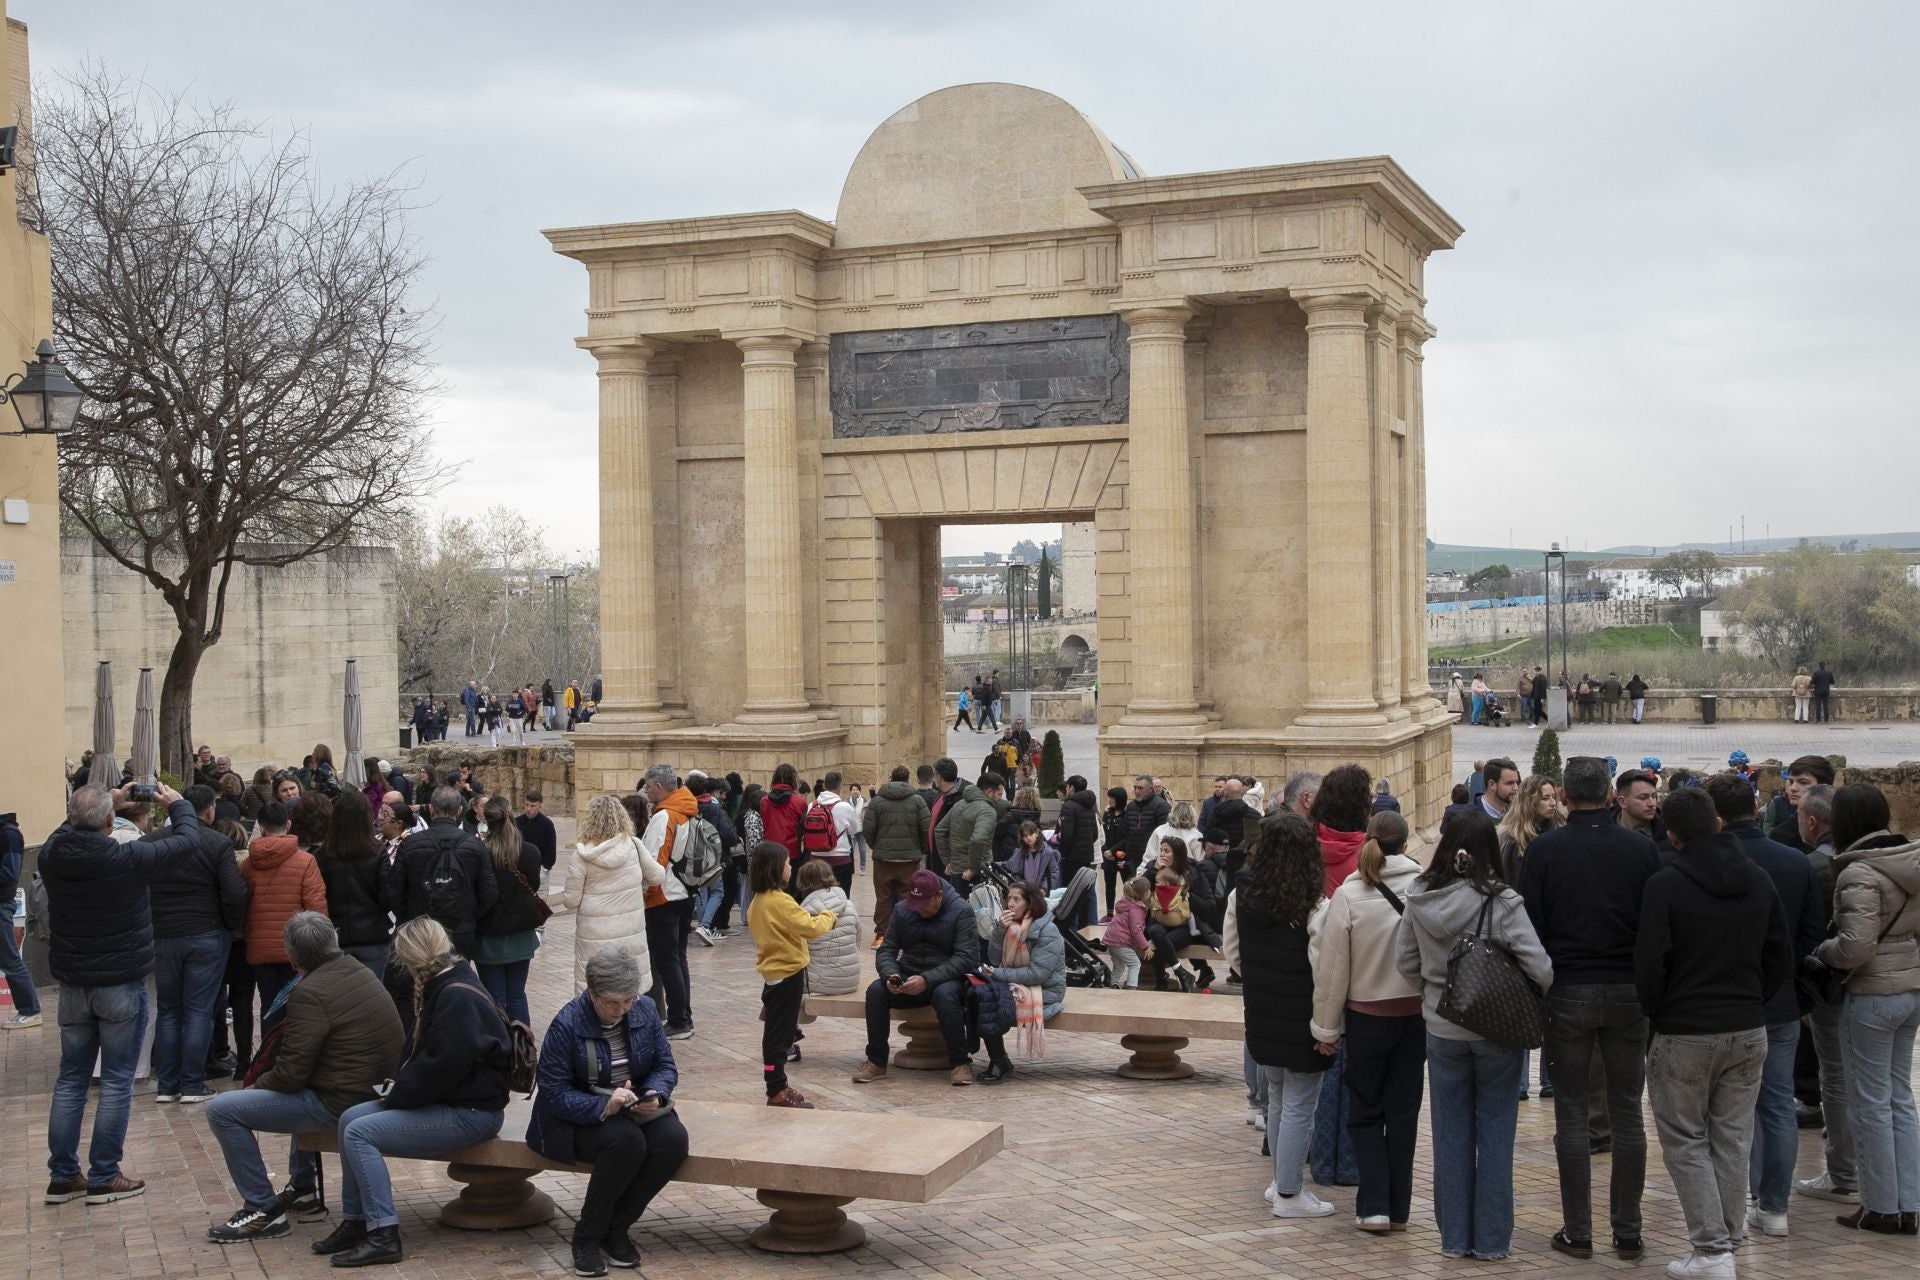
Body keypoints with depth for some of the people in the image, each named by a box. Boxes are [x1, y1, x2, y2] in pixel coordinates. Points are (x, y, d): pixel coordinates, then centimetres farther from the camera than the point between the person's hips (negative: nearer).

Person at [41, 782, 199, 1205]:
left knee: (70, 1079, 14)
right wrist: (178, 804, 10)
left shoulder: (51, 855, -7)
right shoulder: (127, 858, -20)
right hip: (121, 986, -5)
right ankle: (103, 1177, 6)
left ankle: (62, 1175, 17)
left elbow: (70, 828, 19)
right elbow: (188, 841, -7)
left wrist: (110, 800, 21)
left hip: (72, 986, 5)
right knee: (117, 1082, 4)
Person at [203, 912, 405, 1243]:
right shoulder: (361, 972, 8)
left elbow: (290, 1074, -18)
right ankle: (303, 1193, 41)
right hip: (378, 1092, 10)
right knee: (300, 1094, 40)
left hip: (341, 1104, -10)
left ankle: (264, 1210, 2)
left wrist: (258, 1084, 4)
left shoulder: (310, 993, -19)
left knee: (222, 1111, -5)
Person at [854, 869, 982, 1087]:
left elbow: (966, 957, -18)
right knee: (875, 990, -23)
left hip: (946, 979, -4)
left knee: (945, 995, -38)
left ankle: (959, 1063, -22)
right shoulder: (902, 910, 5)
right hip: (908, 978, 4)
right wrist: (890, 974, -19)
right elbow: (886, 950, 6)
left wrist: (927, 980, -28)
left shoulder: (960, 912, -9)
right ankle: (876, 1063, -14)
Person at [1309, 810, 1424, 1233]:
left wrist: (1326, 1027, 2)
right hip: (1416, 1012, 2)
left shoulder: (1348, 895, -13)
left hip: (1367, 1015, -2)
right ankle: (1398, 1208, 17)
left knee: (1365, 1111, 12)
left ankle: (1373, 1206, 3)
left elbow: (1333, 969, -7)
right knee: (1403, 1110, 12)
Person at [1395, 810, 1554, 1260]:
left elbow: (1405, 962, 1)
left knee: (1451, 1135, 13)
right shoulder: (1502, 903, -17)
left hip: (1442, 1029, 3)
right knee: (1495, 1135, 9)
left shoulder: (1419, 899, -6)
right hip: (1497, 1029, -3)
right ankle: (1491, 1239, 16)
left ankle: (1454, 1236, 20)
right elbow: (1540, 968, -18)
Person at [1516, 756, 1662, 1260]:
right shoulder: (1642, 848, -3)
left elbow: (1529, 923, -5)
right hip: (1628, 992, 1)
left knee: (1572, 1115, 5)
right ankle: (1628, 1232, 13)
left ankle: (1577, 1232, 8)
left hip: (1568, 991, -1)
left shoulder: (1543, 849, -7)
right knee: (1628, 1114, 9)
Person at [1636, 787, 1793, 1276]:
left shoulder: (1666, 884, -15)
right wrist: (1748, 1001, 14)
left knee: (1686, 1141, 5)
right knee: (1732, 1139, 15)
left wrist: (1656, 1013, 1)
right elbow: (1781, 959, 7)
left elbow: (1649, 963, -16)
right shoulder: (1759, 880, 3)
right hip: (1749, 1032, 5)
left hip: (1684, 1033, -5)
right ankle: (1727, 1237, 20)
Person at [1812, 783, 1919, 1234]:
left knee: (1871, 1103, 3)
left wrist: (1822, 951, -7)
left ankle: (1881, 1208, 11)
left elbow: (1856, 946, -24)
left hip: (1873, 995, -8)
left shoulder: (1859, 873, -18)